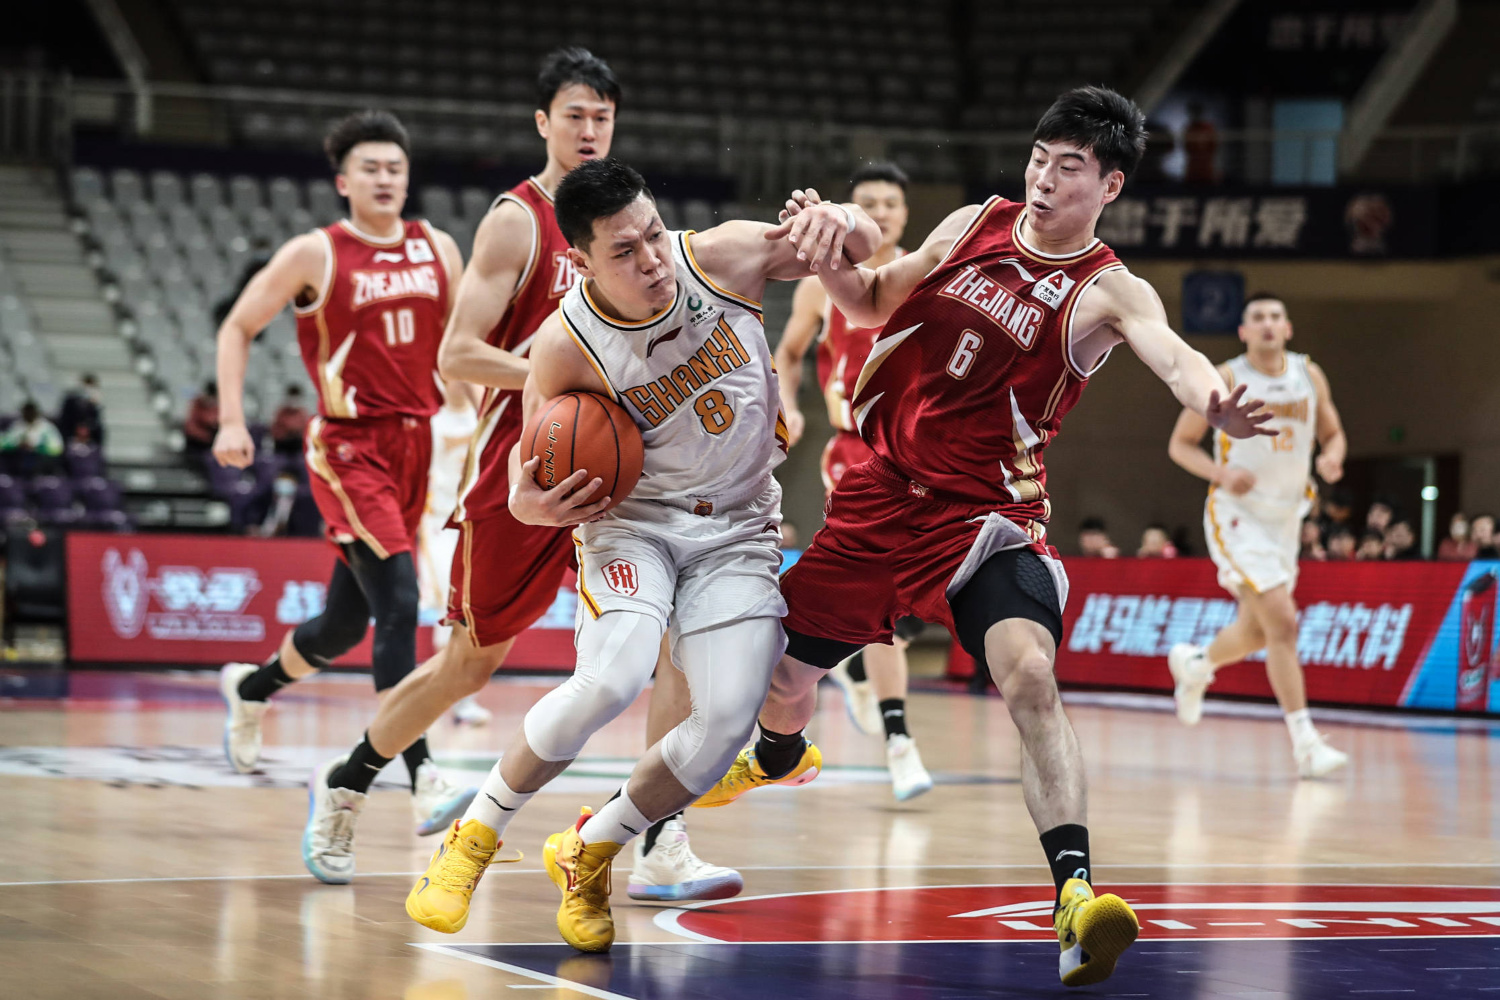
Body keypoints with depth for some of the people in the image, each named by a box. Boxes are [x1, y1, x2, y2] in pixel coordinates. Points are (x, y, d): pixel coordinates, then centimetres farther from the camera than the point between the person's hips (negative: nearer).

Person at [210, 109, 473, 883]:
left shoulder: (437, 251, 8)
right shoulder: (315, 255, -4)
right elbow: (237, 327, 3)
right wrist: (231, 421, -8)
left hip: (416, 446, 5)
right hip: (348, 448, -5)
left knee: (346, 624, 14)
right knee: (398, 603, -20)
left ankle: (251, 687, 43)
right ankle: (421, 777, -23)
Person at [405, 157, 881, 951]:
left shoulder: (722, 259, -17)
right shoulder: (565, 347, -21)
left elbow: (862, 246, -7)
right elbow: (536, 454, -6)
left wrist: (837, 222, -31)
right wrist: (528, 504, -30)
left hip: (738, 528, 3)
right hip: (632, 518, -3)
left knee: (730, 716, -14)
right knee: (614, 678, -29)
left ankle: (586, 855, 12)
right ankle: (475, 835, -6)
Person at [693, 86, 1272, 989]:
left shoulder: (1107, 293, -11)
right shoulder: (975, 225, 4)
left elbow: (1169, 350, -33)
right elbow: (874, 304, 17)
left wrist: (1212, 399, -56)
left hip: (986, 512, -5)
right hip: (881, 493, 5)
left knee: (1030, 676, -29)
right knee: (784, 671, 14)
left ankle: (1077, 894, -34)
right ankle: (780, 758, 49)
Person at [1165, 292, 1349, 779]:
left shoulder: (1310, 375, 2)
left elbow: (1333, 434, 12)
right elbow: (1180, 444, -3)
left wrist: (1332, 457, -13)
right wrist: (1220, 473, -21)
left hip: (1285, 517, 6)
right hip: (1238, 516, -6)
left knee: (1256, 632, 15)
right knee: (1282, 622, -18)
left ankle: (1193, 665, 47)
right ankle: (1305, 743, -16)